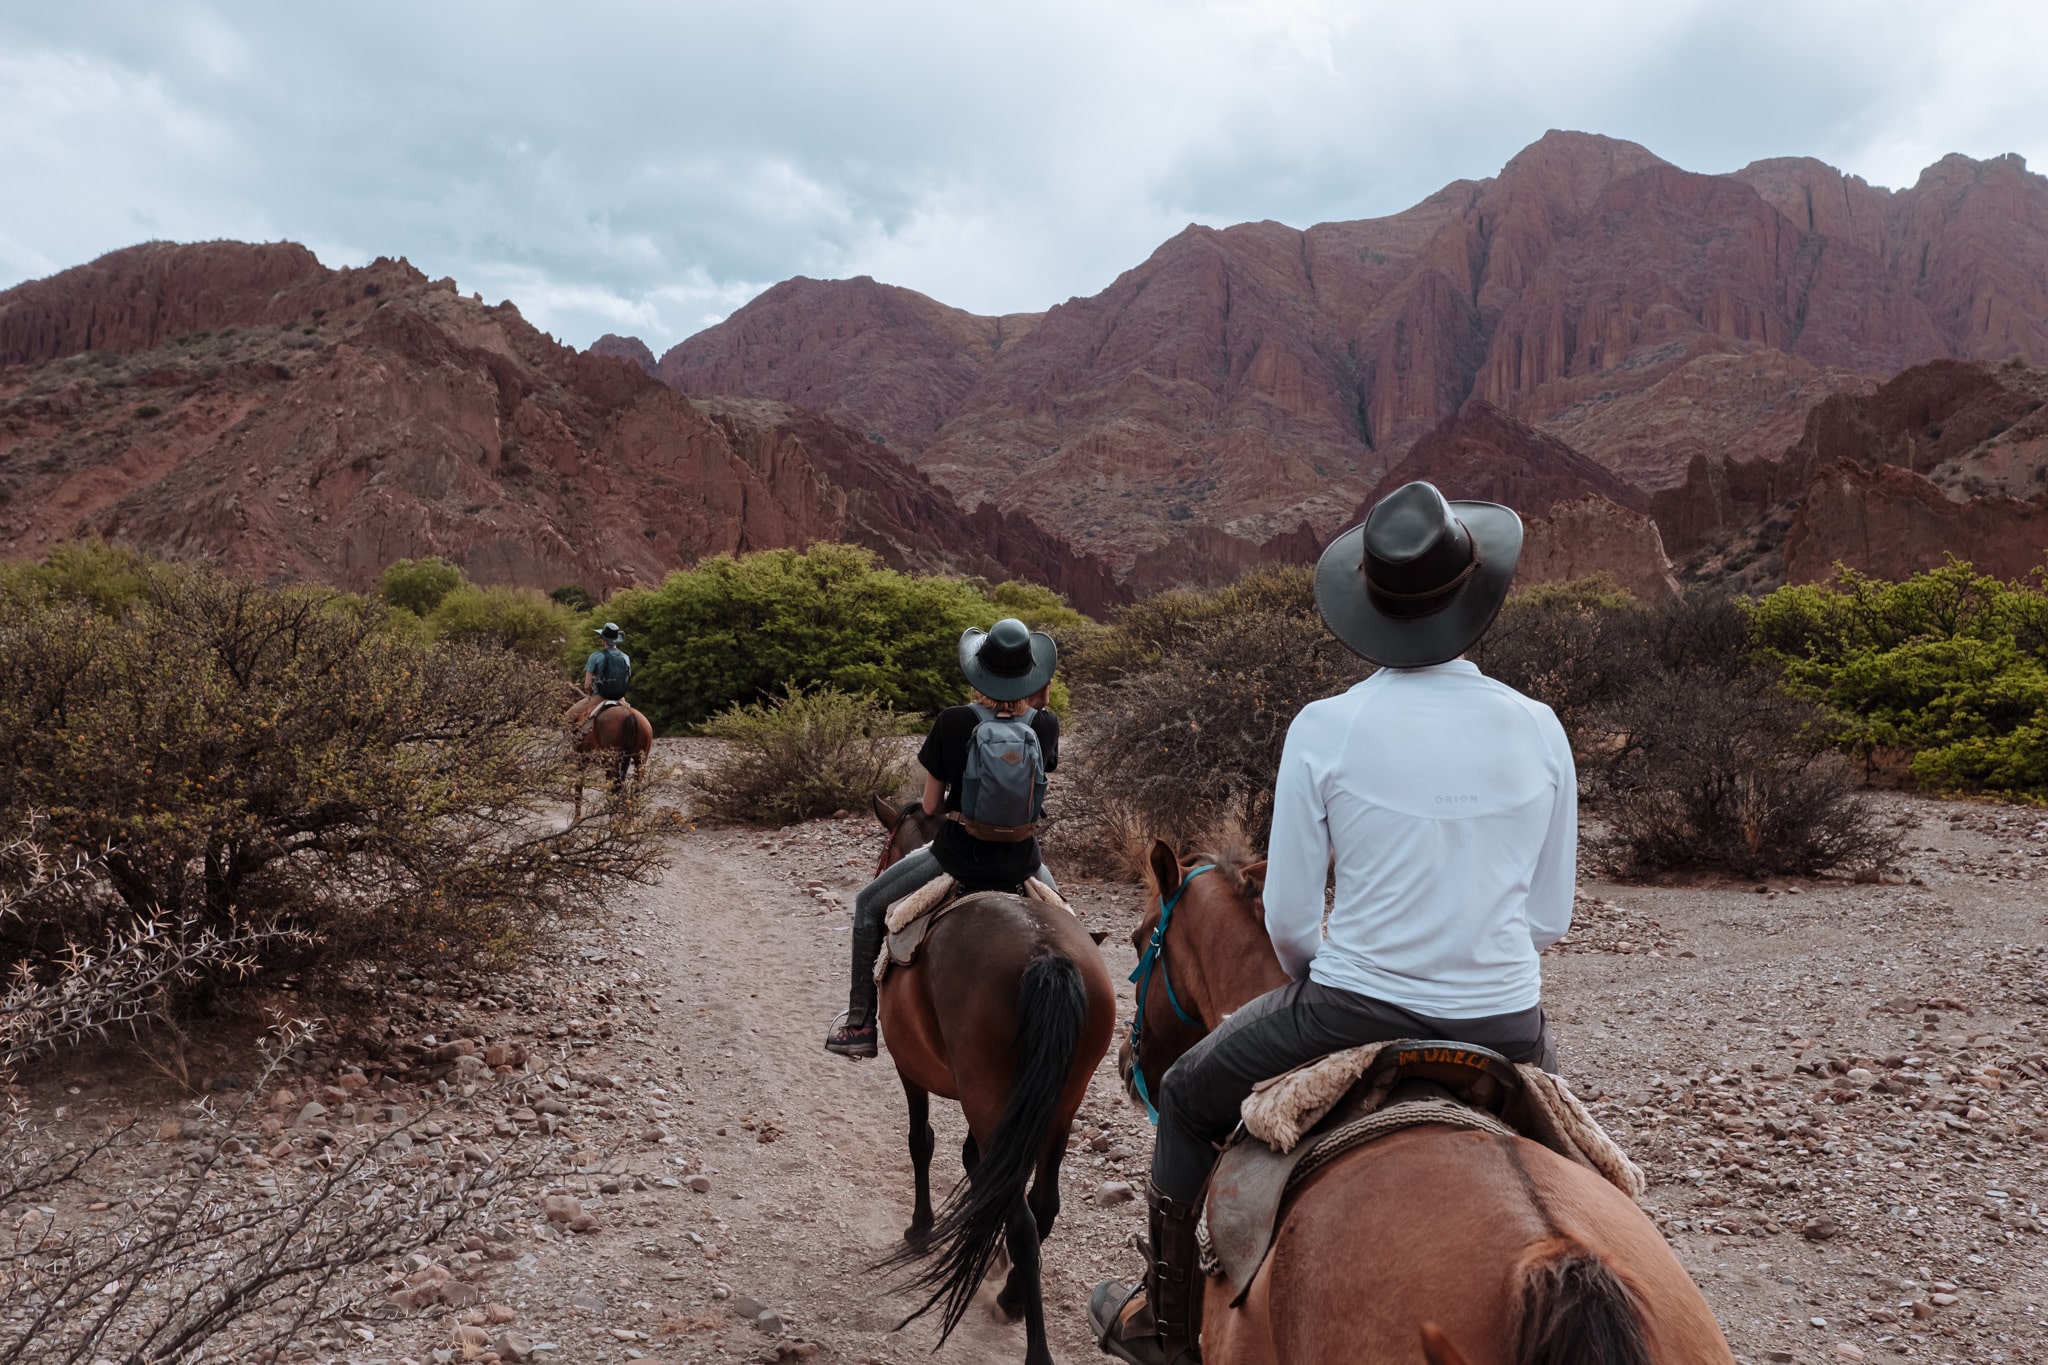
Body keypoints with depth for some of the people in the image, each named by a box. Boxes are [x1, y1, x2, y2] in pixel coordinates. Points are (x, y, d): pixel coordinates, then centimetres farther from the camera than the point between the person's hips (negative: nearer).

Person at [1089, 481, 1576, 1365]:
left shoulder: (1324, 731, -12)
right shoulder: (1538, 729, -4)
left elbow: (1288, 918, -7)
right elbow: (1550, 919, 2)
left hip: (1354, 1018, -2)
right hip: (1508, 1033, 3)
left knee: (1189, 1098, 25)